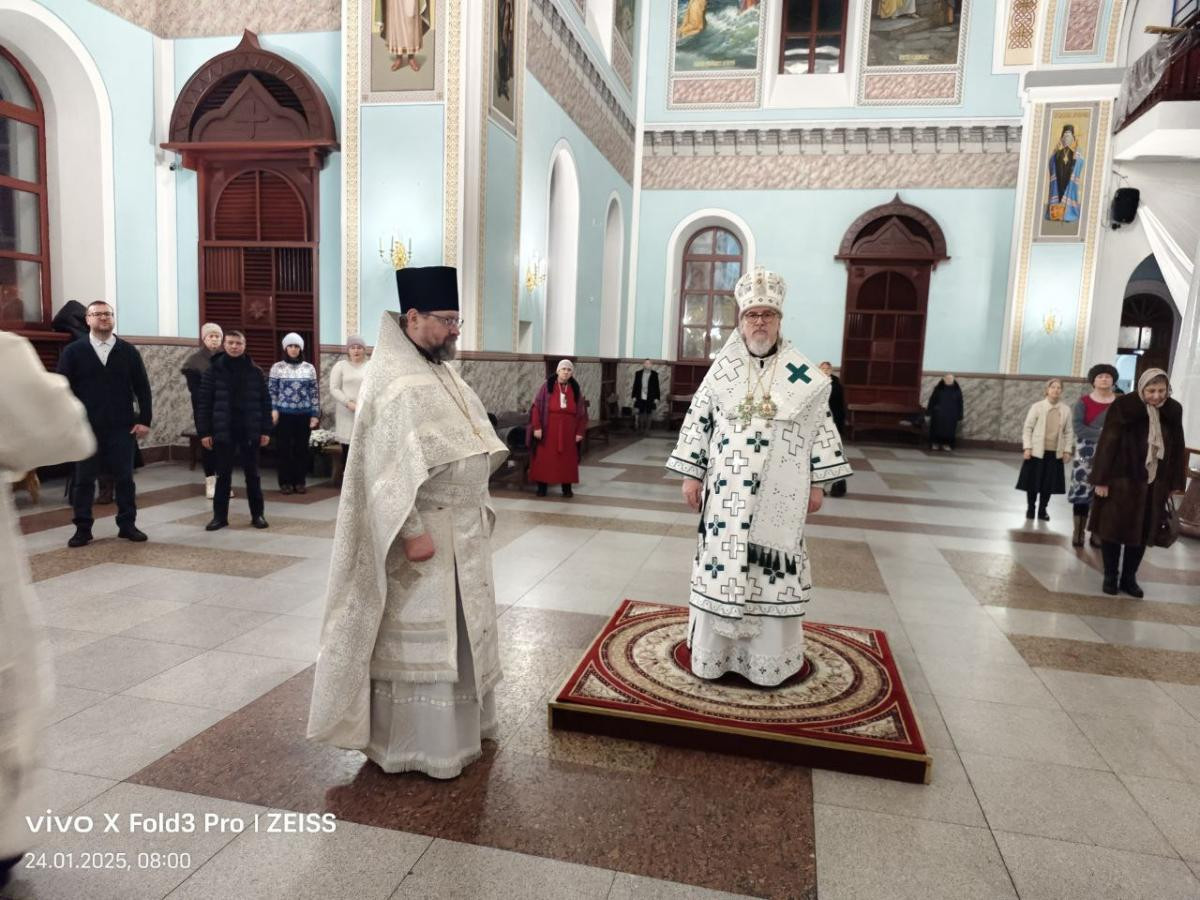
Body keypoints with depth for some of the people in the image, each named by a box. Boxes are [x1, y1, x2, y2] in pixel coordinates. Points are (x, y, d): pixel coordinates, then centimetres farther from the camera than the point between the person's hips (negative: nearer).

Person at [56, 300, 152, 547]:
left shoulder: (128, 351, 5)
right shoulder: (72, 352, 2)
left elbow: (142, 388, 5)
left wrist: (144, 420, -1)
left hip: (122, 428, 1)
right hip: (86, 429, -1)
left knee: (124, 478, 6)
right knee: (84, 480, 6)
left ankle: (127, 525, 16)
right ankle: (83, 529, 15)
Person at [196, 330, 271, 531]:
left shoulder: (255, 371, 3)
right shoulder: (214, 370, 0)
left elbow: (265, 402, 4)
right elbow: (204, 402, -1)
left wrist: (266, 430, -1)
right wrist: (204, 432, -6)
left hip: (250, 431, 1)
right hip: (223, 431, 0)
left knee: (252, 474, 8)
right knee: (223, 475, 7)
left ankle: (257, 514, 17)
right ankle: (220, 516, 16)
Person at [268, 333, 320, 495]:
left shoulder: (309, 368, 7)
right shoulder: (277, 367, 3)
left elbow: (315, 392, 6)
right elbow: (271, 391, 2)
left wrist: (315, 414, 2)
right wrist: (273, 410, -9)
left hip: (304, 414, 1)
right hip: (284, 414, -1)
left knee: (302, 448, 5)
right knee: (284, 448, 2)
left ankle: (300, 481, 14)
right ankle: (285, 482, 11)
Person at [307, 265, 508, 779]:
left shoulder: (440, 372, 12)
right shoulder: (394, 381, -18)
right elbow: (390, 467, -23)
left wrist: (476, 510, 16)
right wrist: (412, 532, -25)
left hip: (461, 528, 10)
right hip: (422, 531, -9)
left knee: (451, 630, 20)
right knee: (415, 637, 3)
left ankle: (453, 721, 36)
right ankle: (412, 743, 18)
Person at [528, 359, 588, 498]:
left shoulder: (575, 389, 5)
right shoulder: (547, 386, -3)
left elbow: (581, 412, 7)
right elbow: (537, 407, -4)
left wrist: (580, 432, 1)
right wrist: (537, 427, -12)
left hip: (568, 431, 2)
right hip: (548, 429, -2)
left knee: (567, 460, 7)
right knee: (544, 459, 1)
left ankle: (567, 488, 16)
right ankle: (542, 487, 11)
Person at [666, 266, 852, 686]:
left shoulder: (803, 376, 1)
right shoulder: (722, 370, 3)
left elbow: (821, 427, 4)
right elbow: (698, 421, 4)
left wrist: (818, 484, 1)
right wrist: (691, 475, 0)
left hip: (779, 494, 0)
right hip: (728, 490, 1)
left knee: (774, 567, 4)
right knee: (722, 563, 6)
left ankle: (769, 657, 18)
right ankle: (714, 651, 20)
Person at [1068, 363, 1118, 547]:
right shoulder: (1083, 401, 0)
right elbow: (1078, 427, -11)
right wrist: (1102, 434, -18)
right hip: (1086, 452, -1)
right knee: (1082, 490, -2)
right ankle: (1078, 531, 5)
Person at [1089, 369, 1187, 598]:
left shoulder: (1173, 411, 2)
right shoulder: (1123, 406, -11)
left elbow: (1177, 448, 9)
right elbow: (1107, 443, -11)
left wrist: (1176, 483, 9)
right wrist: (1101, 480, -13)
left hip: (1154, 484, 4)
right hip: (1121, 480, -4)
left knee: (1142, 532, 10)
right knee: (1113, 528, 4)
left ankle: (1129, 578, 22)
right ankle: (1110, 576, 17)